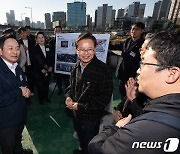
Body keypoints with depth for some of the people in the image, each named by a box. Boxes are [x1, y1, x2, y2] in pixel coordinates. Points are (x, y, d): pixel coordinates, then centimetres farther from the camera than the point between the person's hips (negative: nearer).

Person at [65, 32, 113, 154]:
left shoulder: (103, 70, -26)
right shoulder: (77, 67, -4)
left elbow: (104, 99, -24)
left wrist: (80, 106, -21)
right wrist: (69, 97, -9)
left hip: (91, 118, -6)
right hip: (76, 113, 7)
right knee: (81, 139, 33)